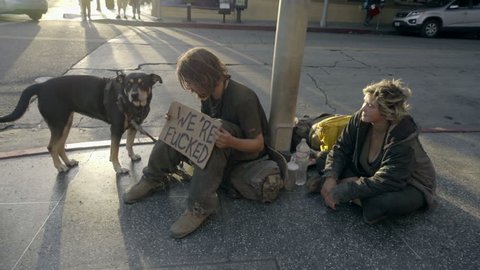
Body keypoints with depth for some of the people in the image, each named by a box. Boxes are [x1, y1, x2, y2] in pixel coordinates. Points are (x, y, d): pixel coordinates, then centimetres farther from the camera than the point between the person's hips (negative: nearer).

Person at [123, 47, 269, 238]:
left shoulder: (243, 99, -30)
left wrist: (231, 142, -44)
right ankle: (154, 179, 1)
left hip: (247, 149, -7)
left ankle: (200, 207, -34)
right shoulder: (209, 93, -8)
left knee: (216, 133, -38)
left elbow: (259, 143, -24)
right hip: (222, 138, 7)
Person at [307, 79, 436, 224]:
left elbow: (383, 183, -37)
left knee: (381, 203, -41)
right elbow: (341, 149, -11)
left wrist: (339, 193, -37)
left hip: (409, 185, -5)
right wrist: (330, 177, -28)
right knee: (323, 160, -5)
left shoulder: (404, 141, -34)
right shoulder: (360, 119, -18)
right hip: (369, 172, 6)